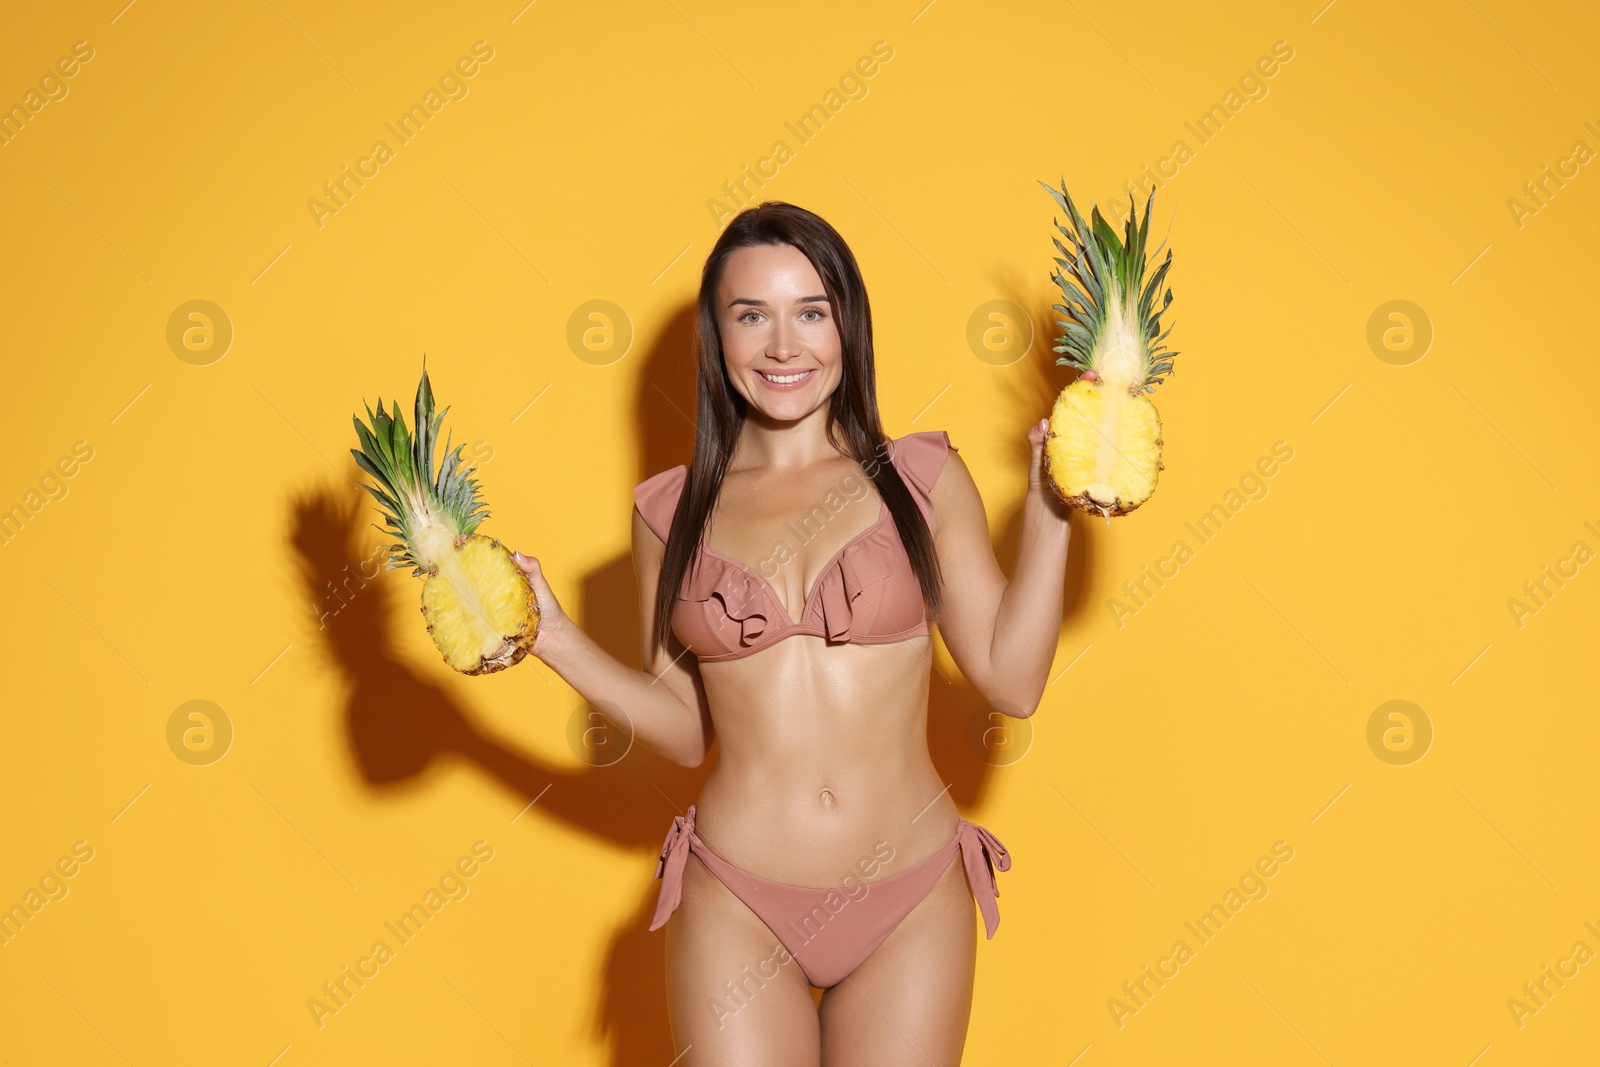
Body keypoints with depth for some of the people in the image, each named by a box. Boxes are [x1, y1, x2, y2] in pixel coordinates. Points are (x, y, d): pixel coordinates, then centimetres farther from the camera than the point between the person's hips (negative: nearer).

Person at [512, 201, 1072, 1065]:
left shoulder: (920, 477, 1)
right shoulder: (672, 510, 4)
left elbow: (1011, 680, -1)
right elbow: (685, 728, 7)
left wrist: (1048, 511, -6)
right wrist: (552, 637, -3)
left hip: (912, 907, 0)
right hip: (735, 908, 0)